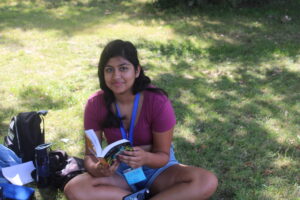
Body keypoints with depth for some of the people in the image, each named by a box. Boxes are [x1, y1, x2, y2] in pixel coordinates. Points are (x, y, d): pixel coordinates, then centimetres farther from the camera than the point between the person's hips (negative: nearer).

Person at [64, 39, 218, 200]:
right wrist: (96, 169, -33)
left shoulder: (157, 101, -20)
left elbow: (163, 155, -14)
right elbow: (90, 154, -9)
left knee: (207, 182, -30)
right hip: (118, 171, 1)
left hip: (156, 168, -1)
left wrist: (146, 158, -37)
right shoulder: (95, 104, -13)